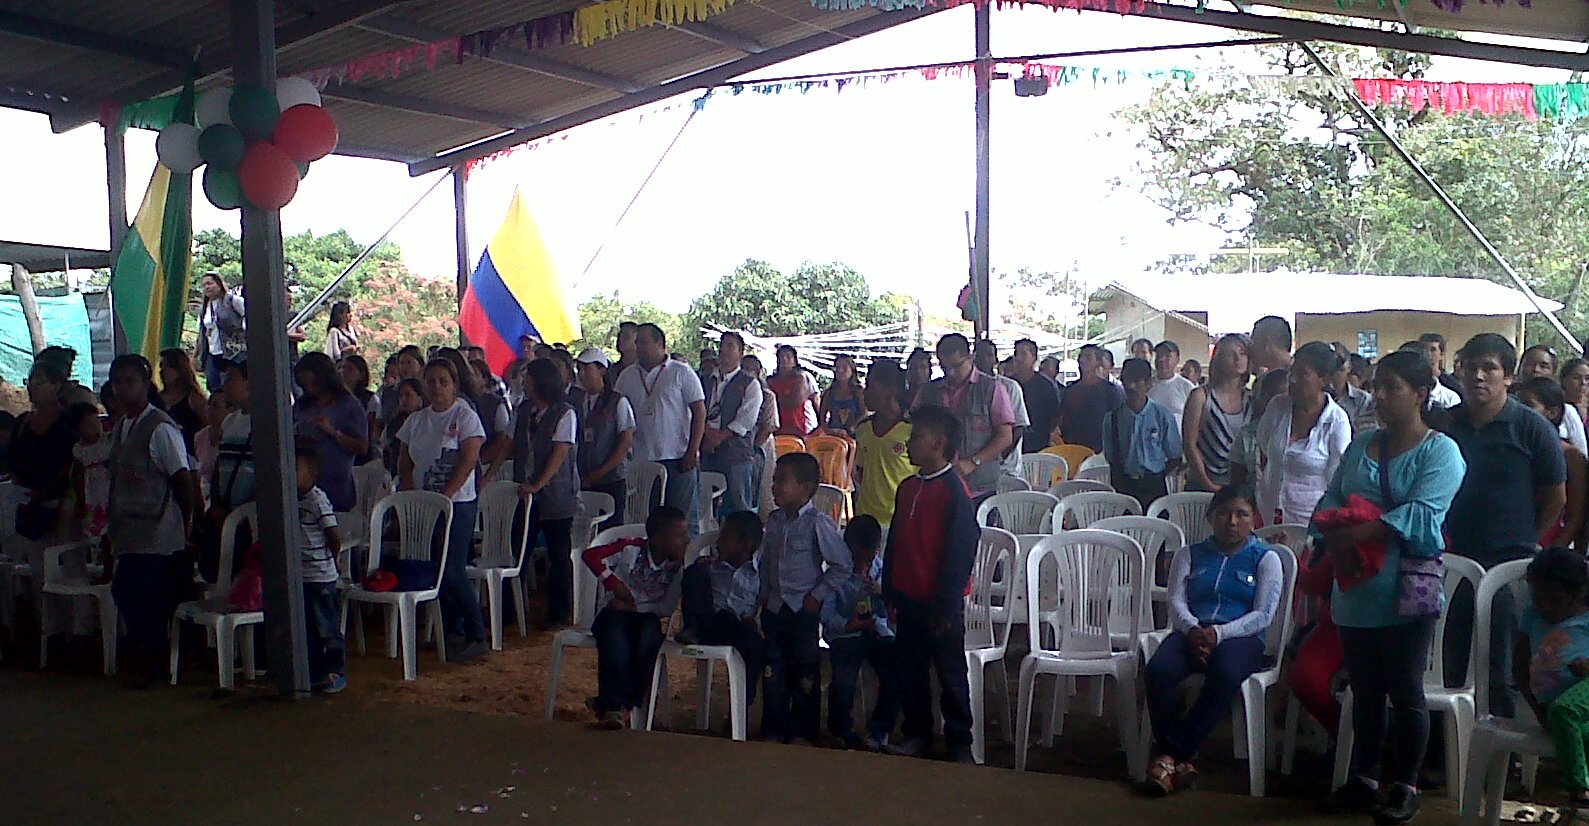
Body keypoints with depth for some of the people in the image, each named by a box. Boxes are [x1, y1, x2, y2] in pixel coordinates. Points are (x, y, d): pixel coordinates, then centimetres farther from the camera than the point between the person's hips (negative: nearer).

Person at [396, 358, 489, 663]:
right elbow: (404, 462, 14)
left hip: (458, 503, -6)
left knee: (452, 571, -11)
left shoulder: (465, 416, -5)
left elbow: (468, 461, -13)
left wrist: (443, 497, -18)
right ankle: (452, 630, 20)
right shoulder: (415, 420, 12)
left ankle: (476, 636, -2)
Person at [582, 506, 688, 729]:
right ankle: (617, 705, -21)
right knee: (616, 645, -33)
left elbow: (668, 608, -9)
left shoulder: (678, 565, -4)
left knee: (649, 642, -30)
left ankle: (610, 703, -17)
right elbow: (590, 555, -10)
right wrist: (614, 583, -13)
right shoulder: (630, 549, -10)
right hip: (615, 611, -2)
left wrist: (635, 606, -18)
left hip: (646, 616, 2)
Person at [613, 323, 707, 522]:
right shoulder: (627, 377, 11)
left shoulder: (681, 373, 0)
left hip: (678, 459, -4)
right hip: (640, 461, 4)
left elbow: (700, 412, -2)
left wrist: (692, 452, -10)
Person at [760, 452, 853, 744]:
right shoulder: (774, 520, 5)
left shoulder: (818, 523, -15)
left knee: (805, 675, 5)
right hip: (773, 608, 6)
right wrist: (765, 594, 9)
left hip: (803, 610, -6)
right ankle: (773, 730, 24)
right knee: (773, 673, 11)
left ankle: (804, 732, 19)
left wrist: (817, 595, -11)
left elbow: (842, 564, -13)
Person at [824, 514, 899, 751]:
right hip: (845, 634, -3)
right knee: (844, 679, -26)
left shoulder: (883, 568, 5)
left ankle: (878, 731, 4)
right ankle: (841, 730, 4)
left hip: (879, 631, 3)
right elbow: (827, 613, -10)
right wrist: (848, 624, -27)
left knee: (896, 675, -20)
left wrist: (883, 592, -17)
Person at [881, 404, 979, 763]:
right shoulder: (908, 488, 9)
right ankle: (916, 734, 27)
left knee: (951, 673, 5)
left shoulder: (955, 491, -15)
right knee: (910, 671, 14)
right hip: (908, 599, 7)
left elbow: (960, 552, -16)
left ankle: (959, 741, 17)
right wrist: (890, 594, 12)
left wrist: (945, 605, -16)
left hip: (941, 603, -7)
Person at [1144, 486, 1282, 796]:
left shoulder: (1266, 558, 14)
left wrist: (1219, 633, -15)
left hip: (1241, 637, -2)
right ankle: (1178, 756, -23)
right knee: (1158, 671, -33)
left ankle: (1171, 753, -30)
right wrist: (1192, 629, -15)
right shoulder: (1190, 555, 22)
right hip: (1191, 631, 2)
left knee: (1224, 674, -39)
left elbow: (1263, 614, 1)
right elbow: (1176, 601, 9)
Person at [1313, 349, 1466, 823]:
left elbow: (1421, 515, -17)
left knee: (1405, 693, 3)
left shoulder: (1440, 451, -4)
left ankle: (1405, 788, 17)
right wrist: (1334, 545, -12)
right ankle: (1364, 778, 26)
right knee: (1364, 690, 14)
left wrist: (1352, 534, -23)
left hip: (1405, 593, -5)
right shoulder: (1361, 446, 14)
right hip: (1355, 590, 5)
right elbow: (1330, 501, 8)